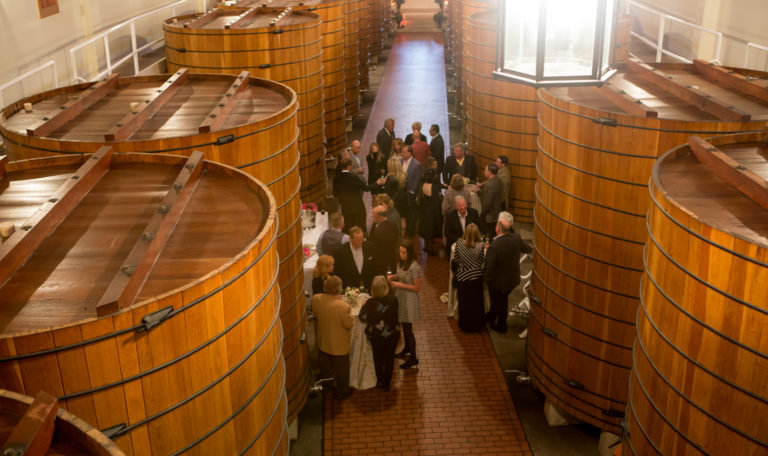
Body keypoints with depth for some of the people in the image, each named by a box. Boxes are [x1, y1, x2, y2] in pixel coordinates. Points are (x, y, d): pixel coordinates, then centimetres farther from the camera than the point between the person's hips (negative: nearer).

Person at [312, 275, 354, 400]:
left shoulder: (316, 299, -17)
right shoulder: (343, 306, -34)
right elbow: (350, 324, -22)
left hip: (323, 343, 5)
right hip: (339, 347, -5)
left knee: (325, 369, 28)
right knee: (342, 370, 19)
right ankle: (342, 393, 38)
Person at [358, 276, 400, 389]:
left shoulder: (370, 303, -23)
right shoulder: (393, 300, -19)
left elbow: (362, 317, -9)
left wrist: (363, 306, 7)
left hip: (376, 337, -1)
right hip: (392, 336, 1)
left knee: (378, 359, 21)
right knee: (389, 359, 20)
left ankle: (380, 382, 35)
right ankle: (387, 383, 32)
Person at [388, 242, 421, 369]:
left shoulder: (414, 267, -24)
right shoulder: (401, 263, 1)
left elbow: (417, 287, -22)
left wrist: (399, 285, -23)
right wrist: (393, 277, -1)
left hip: (409, 300, -8)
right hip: (401, 298, 8)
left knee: (408, 329, -1)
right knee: (404, 326, 22)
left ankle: (413, 358, 9)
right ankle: (407, 349, 42)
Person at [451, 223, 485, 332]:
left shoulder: (459, 243, -16)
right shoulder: (480, 246, -19)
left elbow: (455, 260, -7)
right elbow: (481, 262, -9)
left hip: (462, 278, 1)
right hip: (476, 278, 0)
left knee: (464, 303, 18)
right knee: (476, 302, 18)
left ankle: (465, 326, 33)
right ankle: (477, 325, 33)